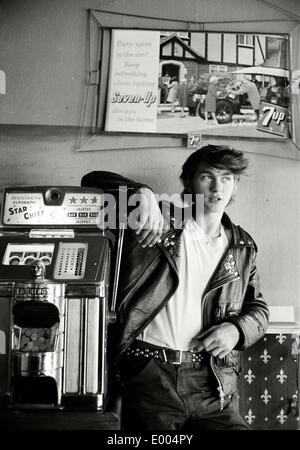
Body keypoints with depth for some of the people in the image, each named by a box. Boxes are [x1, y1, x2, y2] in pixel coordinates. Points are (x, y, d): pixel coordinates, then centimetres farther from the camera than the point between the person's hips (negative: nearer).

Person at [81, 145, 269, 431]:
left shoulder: (242, 248, 14)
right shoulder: (159, 222, 5)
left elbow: (257, 309, 20)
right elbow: (92, 181, 5)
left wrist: (237, 330, -3)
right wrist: (141, 193, -13)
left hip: (212, 380, 3)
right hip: (150, 373, -2)